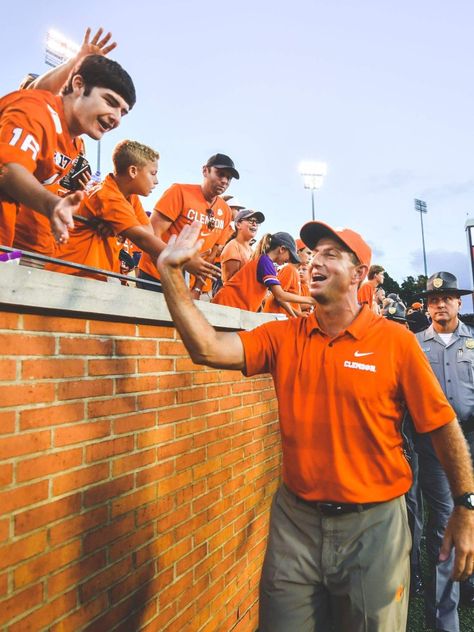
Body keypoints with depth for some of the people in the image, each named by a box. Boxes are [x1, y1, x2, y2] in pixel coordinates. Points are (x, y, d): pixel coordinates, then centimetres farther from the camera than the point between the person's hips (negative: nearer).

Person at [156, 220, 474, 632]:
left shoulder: (395, 340, -11)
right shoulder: (284, 337, -4)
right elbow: (208, 348, -16)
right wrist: (171, 272, -22)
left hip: (374, 523, -2)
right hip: (296, 520, 3)